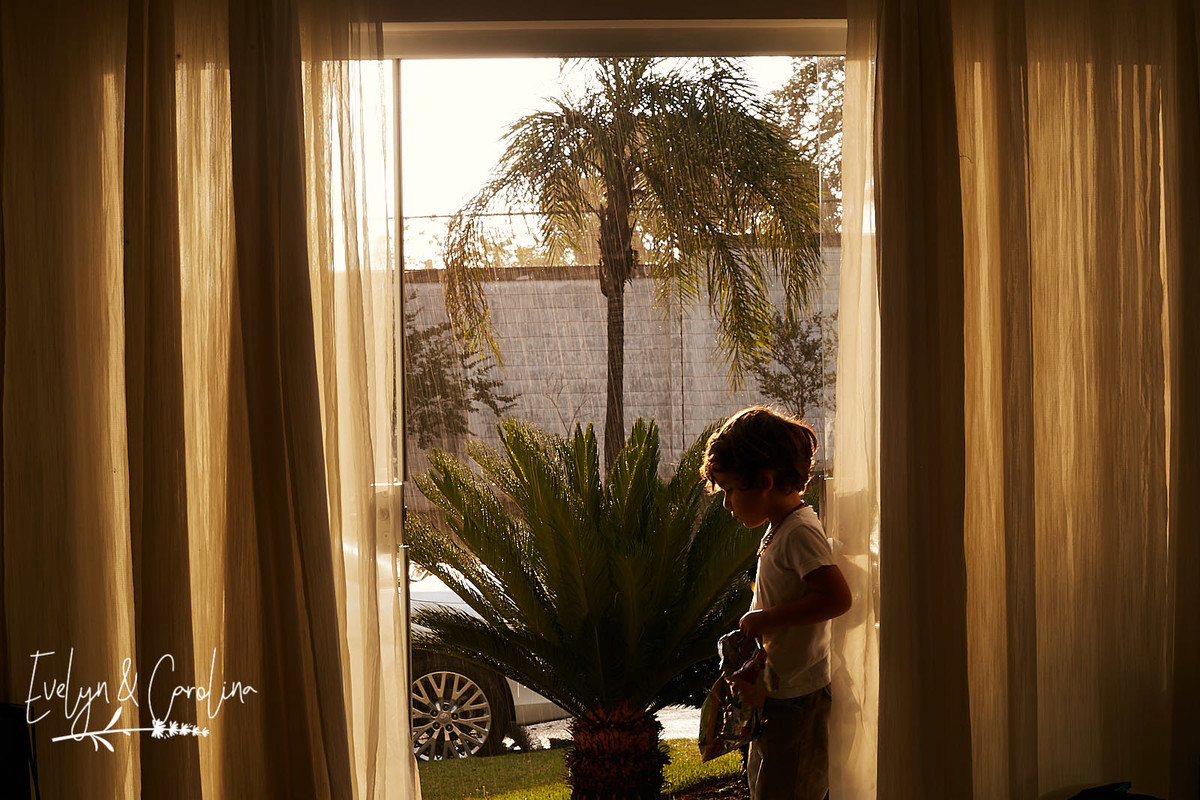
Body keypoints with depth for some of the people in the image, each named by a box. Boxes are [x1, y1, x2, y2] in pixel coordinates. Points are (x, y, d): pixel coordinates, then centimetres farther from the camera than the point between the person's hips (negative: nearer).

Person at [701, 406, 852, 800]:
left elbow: (837, 597, -30)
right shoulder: (779, 530, 11)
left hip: (797, 701, -10)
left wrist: (767, 618, -24)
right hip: (775, 694, 10)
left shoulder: (800, 532, -19)